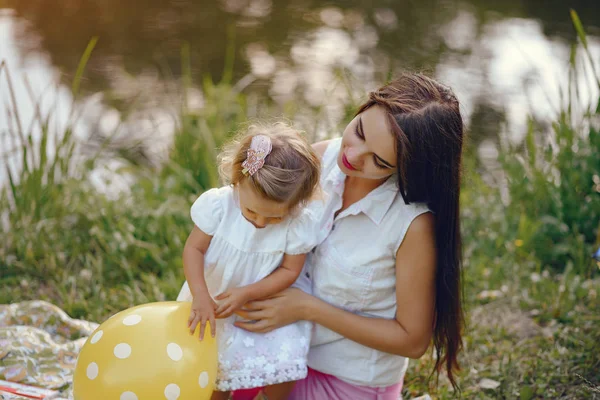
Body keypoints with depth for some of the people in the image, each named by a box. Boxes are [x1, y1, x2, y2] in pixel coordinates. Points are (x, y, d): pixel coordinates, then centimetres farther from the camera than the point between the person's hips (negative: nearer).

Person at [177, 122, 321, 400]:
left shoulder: (299, 223, -22)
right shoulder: (217, 205, -22)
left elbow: (289, 271, -13)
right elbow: (194, 249, -15)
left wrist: (247, 293, -24)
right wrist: (200, 297, -27)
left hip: (265, 306, 0)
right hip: (212, 300, 0)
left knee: (283, 365, -12)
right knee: (212, 375, 0)